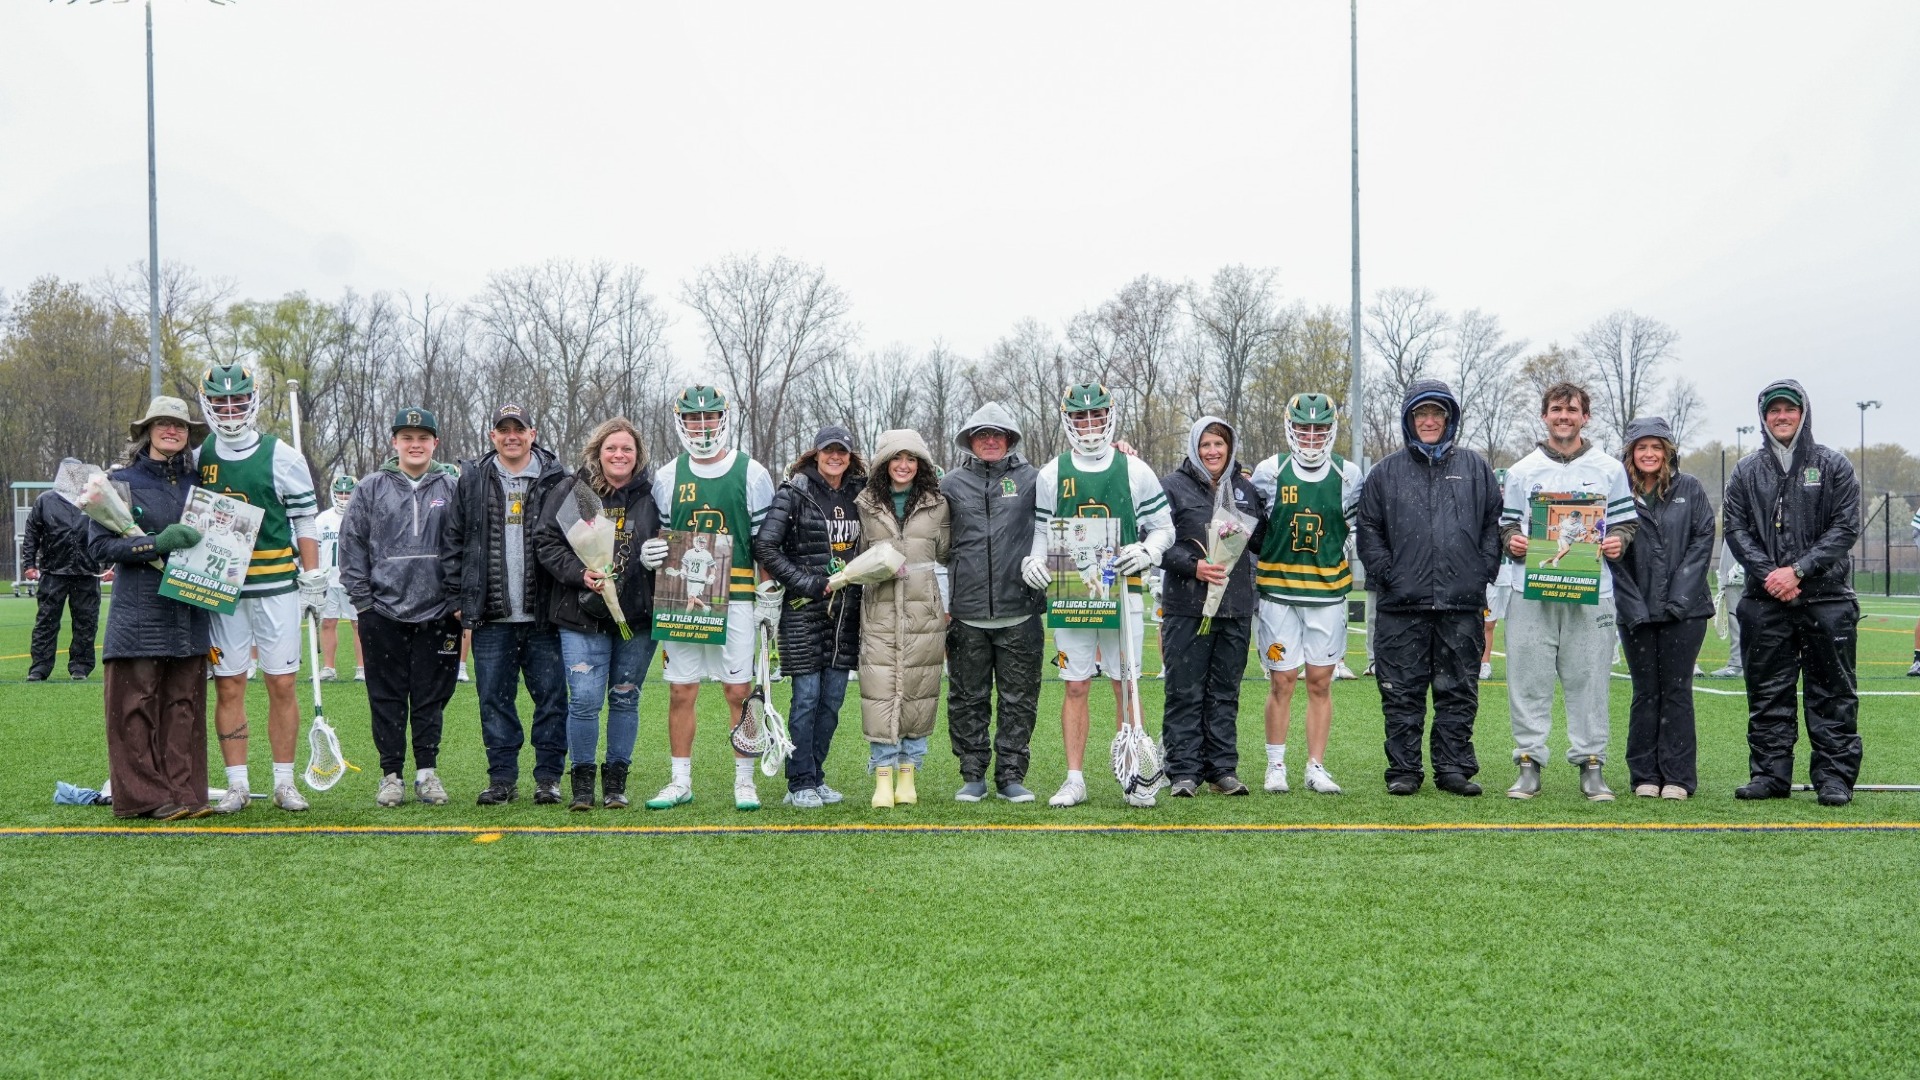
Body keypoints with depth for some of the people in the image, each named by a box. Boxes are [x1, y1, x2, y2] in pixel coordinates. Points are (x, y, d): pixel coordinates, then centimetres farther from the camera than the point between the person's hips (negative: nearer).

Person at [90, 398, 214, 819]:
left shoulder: (196, 483, 15)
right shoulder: (122, 481, 2)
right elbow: (99, 545, -6)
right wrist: (157, 543, -17)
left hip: (189, 616, 4)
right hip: (138, 615, -4)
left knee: (185, 706, 3)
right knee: (136, 708, -4)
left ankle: (185, 794, 6)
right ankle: (145, 796, 1)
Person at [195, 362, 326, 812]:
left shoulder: (280, 456, 0)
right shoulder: (198, 459, 8)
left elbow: (305, 521, 3)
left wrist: (313, 581, -1)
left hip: (275, 585, -2)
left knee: (281, 686, 1)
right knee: (228, 687, 2)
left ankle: (284, 782, 9)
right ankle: (237, 784, 9)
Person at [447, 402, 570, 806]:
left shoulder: (556, 480, 4)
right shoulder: (472, 481, 9)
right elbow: (454, 541, 11)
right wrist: (459, 598, 4)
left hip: (544, 615, -2)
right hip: (491, 618, 2)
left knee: (551, 697, 1)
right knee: (495, 700, 5)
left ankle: (548, 777, 10)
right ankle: (502, 778, 13)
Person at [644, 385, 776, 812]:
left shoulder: (751, 474, 3)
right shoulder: (667, 477, 10)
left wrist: (769, 599, -1)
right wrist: (653, 552, -4)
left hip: (735, 599, -2)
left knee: (739, 691, -1)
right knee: (681, 692, 3)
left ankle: (744, 781, 8)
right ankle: (680, 781, 12)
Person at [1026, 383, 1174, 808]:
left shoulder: (1134, 471, 5)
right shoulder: (1052, 474, 8)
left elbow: (1163, 527, 10)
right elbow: (1041, 532, 14)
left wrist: (1146, 552, -10)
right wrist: (1034, 561, -6)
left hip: (1122, 593, -1)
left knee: (1126, 687, 1)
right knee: (1075, 688, 3)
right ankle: (1074, 779, 9)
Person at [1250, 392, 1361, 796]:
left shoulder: (1348, 475, 4)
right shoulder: (1270, 472, -1)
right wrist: (1257, 575, 6)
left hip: (1327, 592, 1)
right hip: (1278, 591, -1)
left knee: (1320, 682, 5)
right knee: (1282, 682, 1)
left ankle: (1316, 767, 12)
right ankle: (1276, 765, 13)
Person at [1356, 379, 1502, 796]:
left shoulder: (1474, 468, 10)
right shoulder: (1386, 471, 8)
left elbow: (1494, 523, 11)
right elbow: (1368, 528, 7)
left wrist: (1483, 571, 0)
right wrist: (1386, 573, -4)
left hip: (1461, 604, 1)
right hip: (1402, 604, -1)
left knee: (1459, 691, 5)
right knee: (1402, 692, 1)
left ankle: (1454, 768, 12)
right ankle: (1403, 770, 8)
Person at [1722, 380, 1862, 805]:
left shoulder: (1833, 466, 3)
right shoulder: (1747, 471, 10)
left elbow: (1845, 528, -3)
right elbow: (1736, 529, 5)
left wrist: (1798, 570, -12)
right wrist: (1768, 573, -10)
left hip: (1826, 598, -2)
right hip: (1766, 599, 2)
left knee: (1832, 692, 2)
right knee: (1768, 691, 5)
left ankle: (1834, 776, 8)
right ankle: (1770, 773, 13)